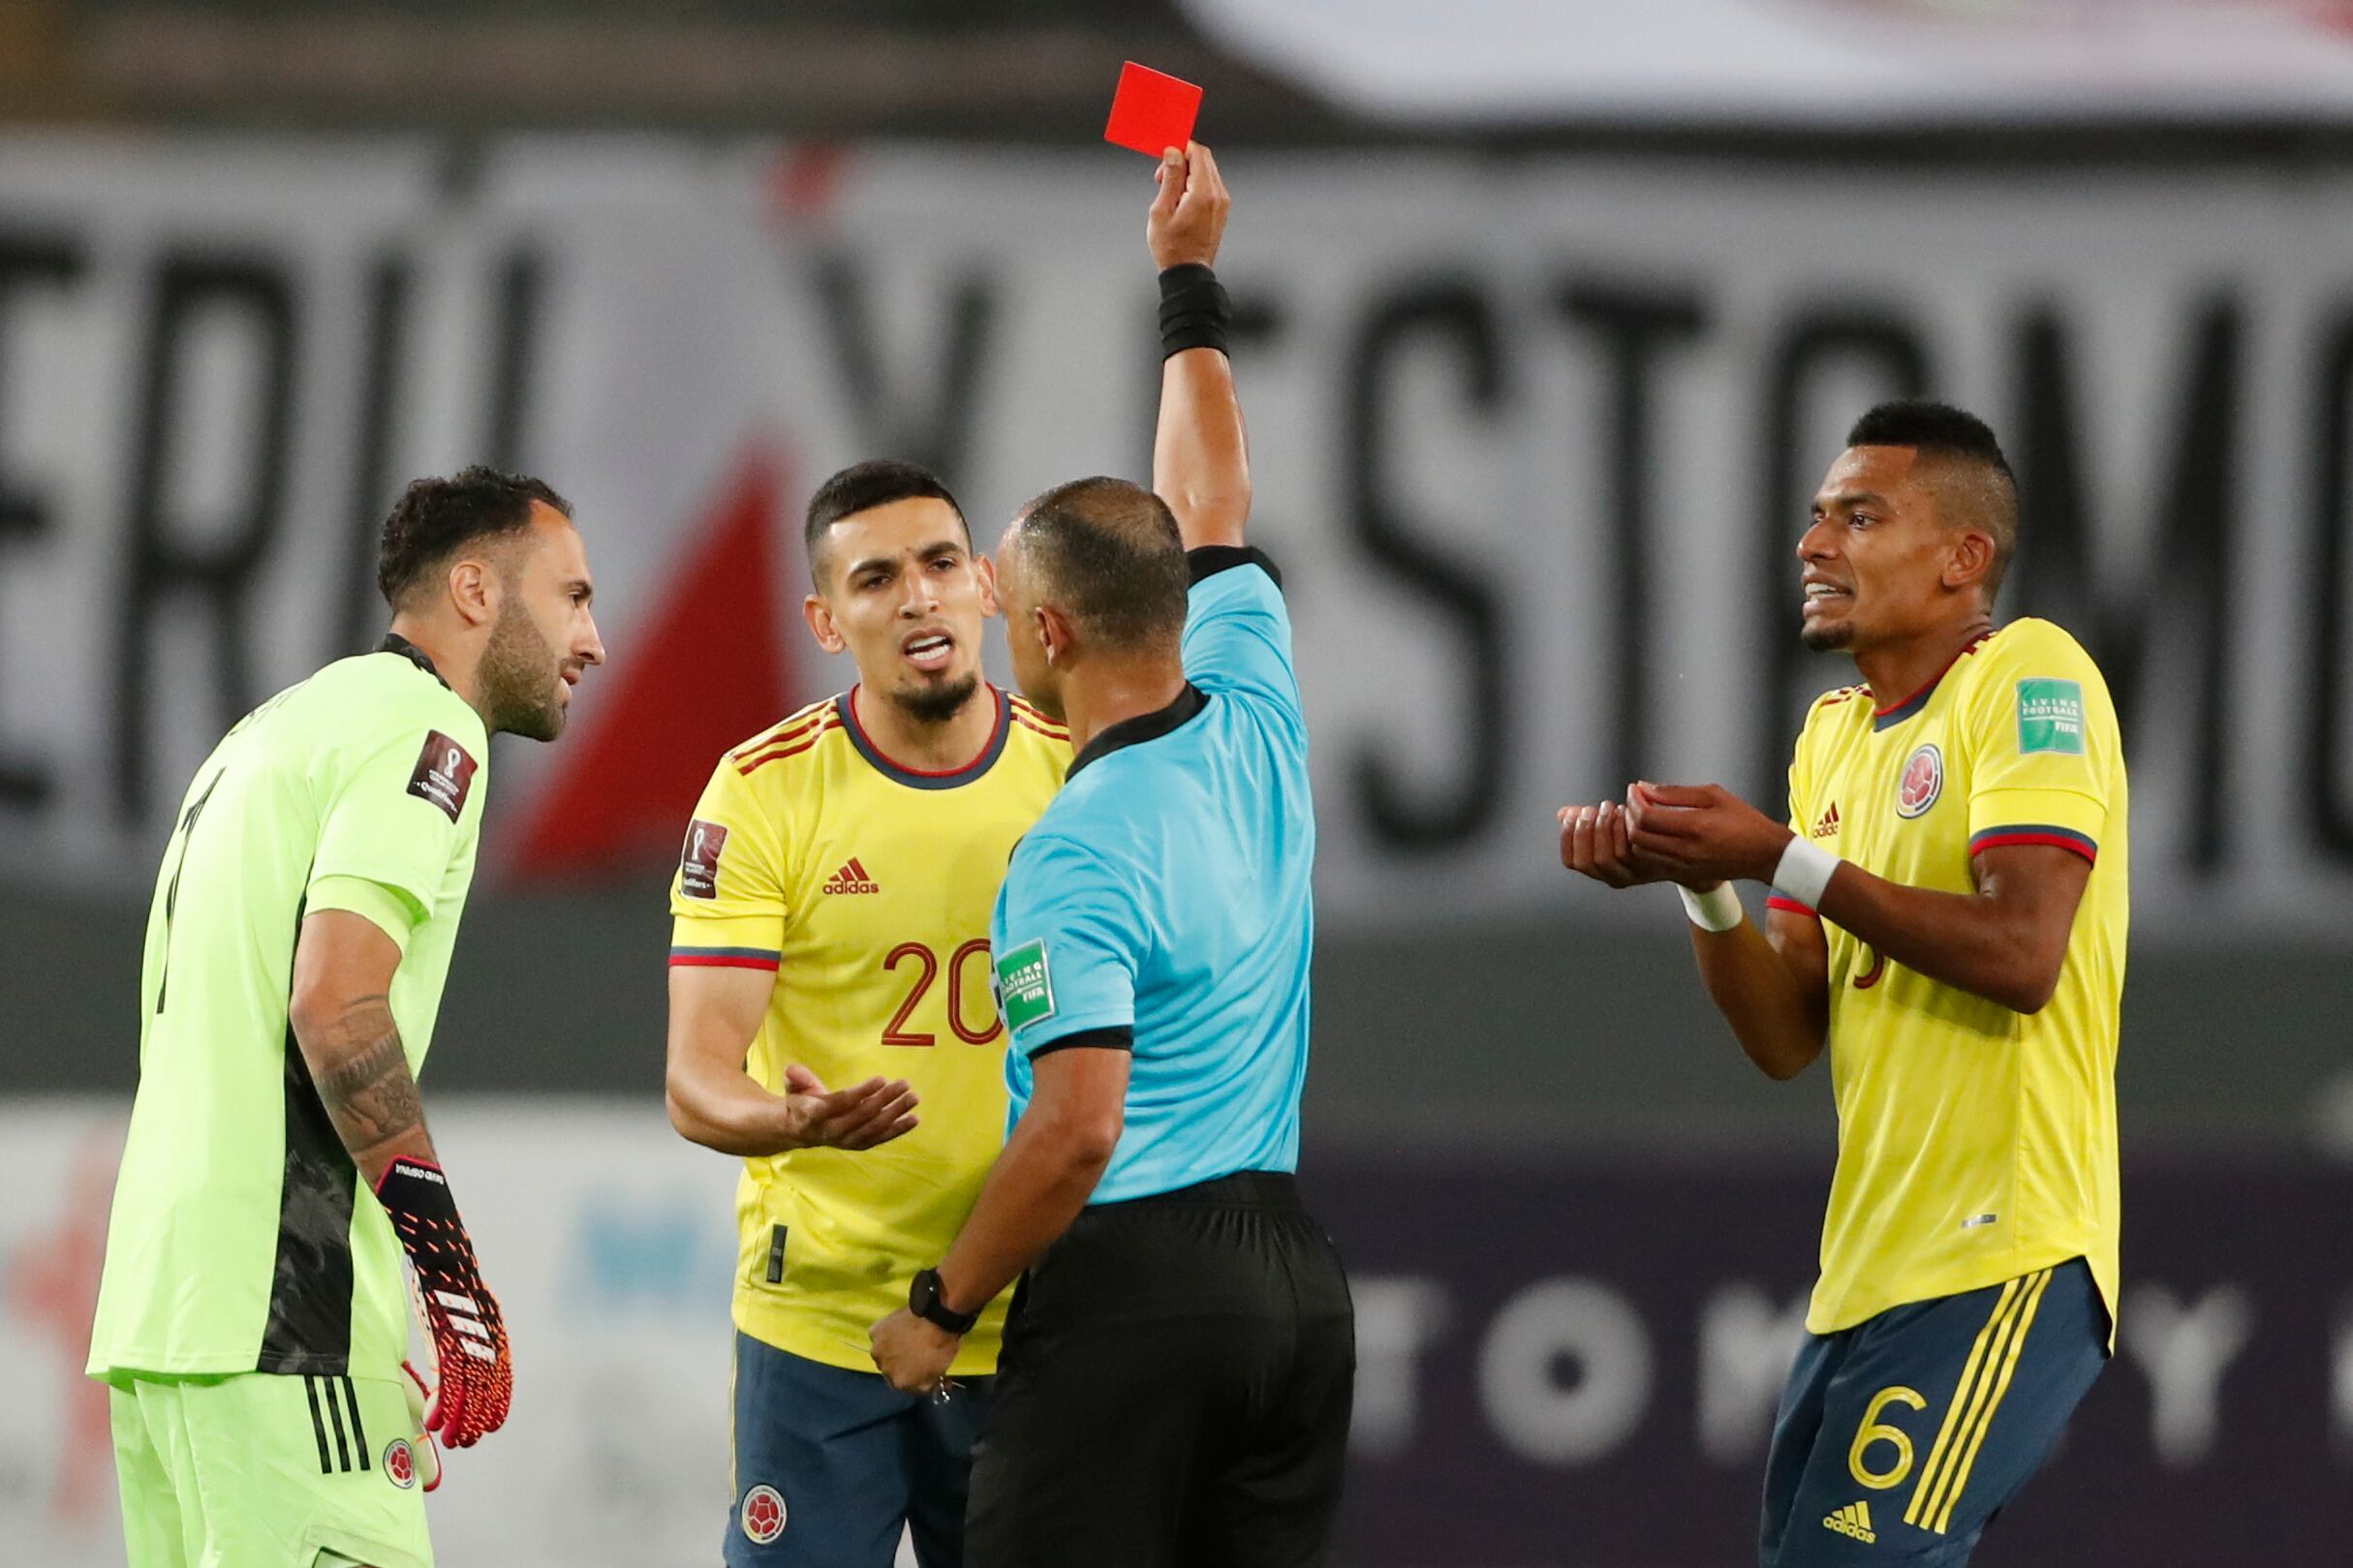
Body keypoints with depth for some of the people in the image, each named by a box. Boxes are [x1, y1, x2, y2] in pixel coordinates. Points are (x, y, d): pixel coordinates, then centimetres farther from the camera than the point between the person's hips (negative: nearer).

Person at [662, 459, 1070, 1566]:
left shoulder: (1078, 774, 2)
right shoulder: (764, 792, -6)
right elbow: (698, 1080, -11)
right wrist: (794, 1122, -33)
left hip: (1027, 1334, 3)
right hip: (819, 1319, -3)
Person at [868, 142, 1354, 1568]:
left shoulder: (1076, 857, -14)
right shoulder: (1260, 729, 6)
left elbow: (1075, 1132, -20)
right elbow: (1211, 509, 24)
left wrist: (943, 1307, -7)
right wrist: (1192, 278, 34)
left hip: (1130, 1281, -7)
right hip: (1293, 1275, 7)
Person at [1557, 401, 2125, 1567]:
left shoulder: (2030, 676, -8)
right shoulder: (1834, 733, 16)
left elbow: (2023, 952, -20)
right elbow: (1786, 1040, 13)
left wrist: (1779, 858, -16)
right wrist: (1701, 885, -4)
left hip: (1998, 1261, -9)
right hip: (1865, 1271, 9)